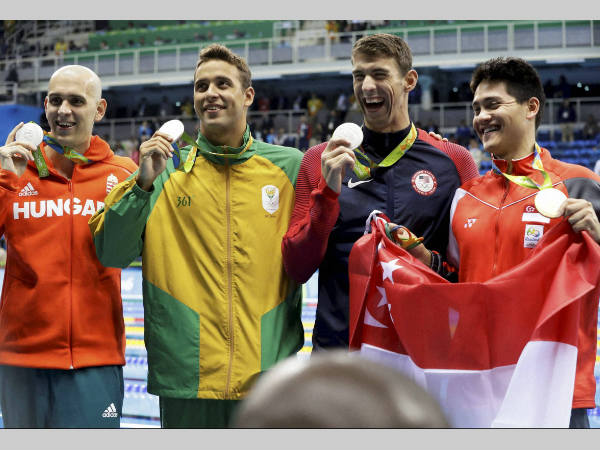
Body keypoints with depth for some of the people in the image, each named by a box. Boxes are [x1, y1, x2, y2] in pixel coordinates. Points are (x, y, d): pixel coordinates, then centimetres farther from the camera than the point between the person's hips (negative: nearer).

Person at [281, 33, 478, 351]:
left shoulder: (454, 161, 5)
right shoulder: (320, 160, 7)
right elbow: (297, 269, 1)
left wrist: (431, 261, -9)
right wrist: (328, 194, -11)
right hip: (337, 343, 0)